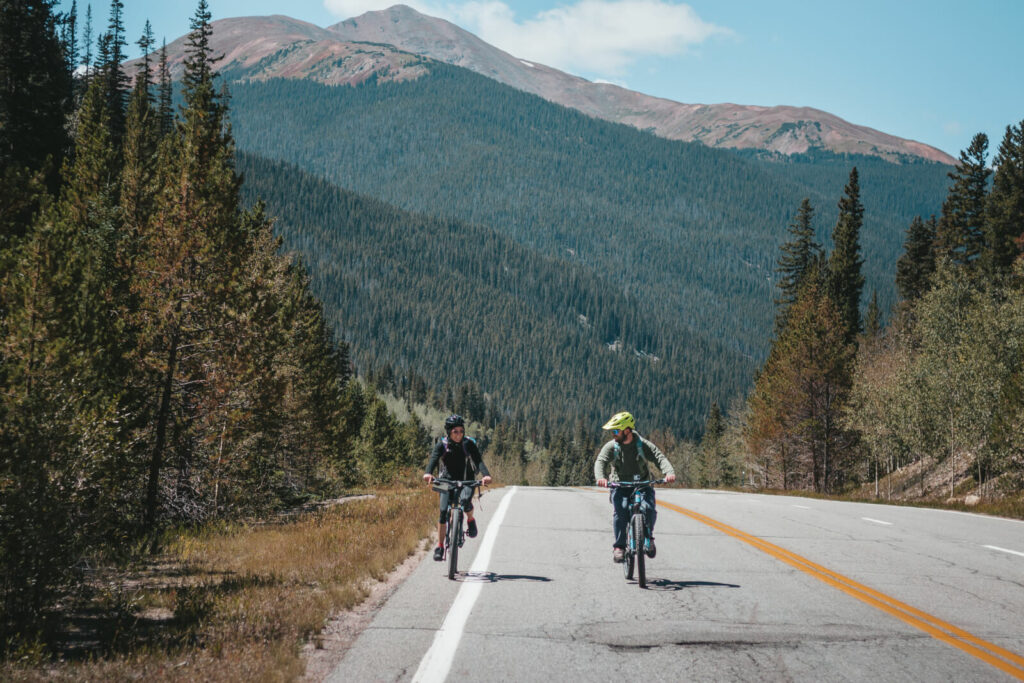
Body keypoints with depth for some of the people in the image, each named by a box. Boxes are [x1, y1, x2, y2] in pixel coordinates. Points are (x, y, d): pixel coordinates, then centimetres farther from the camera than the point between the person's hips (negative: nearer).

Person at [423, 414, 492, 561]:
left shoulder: (468, 444, -12)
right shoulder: (442, 445, -12)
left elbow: (478, 460, -24)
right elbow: (434, 459, -27)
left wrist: (486, 475, -44)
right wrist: (428, 473, -49)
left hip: (466, 481, -1)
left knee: (466, 500, -32)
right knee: (443, 512, -11)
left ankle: (470, 520, -1)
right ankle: (440, 546, 1)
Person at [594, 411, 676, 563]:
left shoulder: (643, 445, -5)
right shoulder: (610, 447, -3)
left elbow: (660, 458, -16)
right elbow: (601, 462, -17)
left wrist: (669, 472, -37)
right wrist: (600, 477, -40)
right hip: (620, 487, 0)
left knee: (649, 509, -26)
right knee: (620, 510, -27)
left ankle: (648, 538, 2)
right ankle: (619, 546, -18)